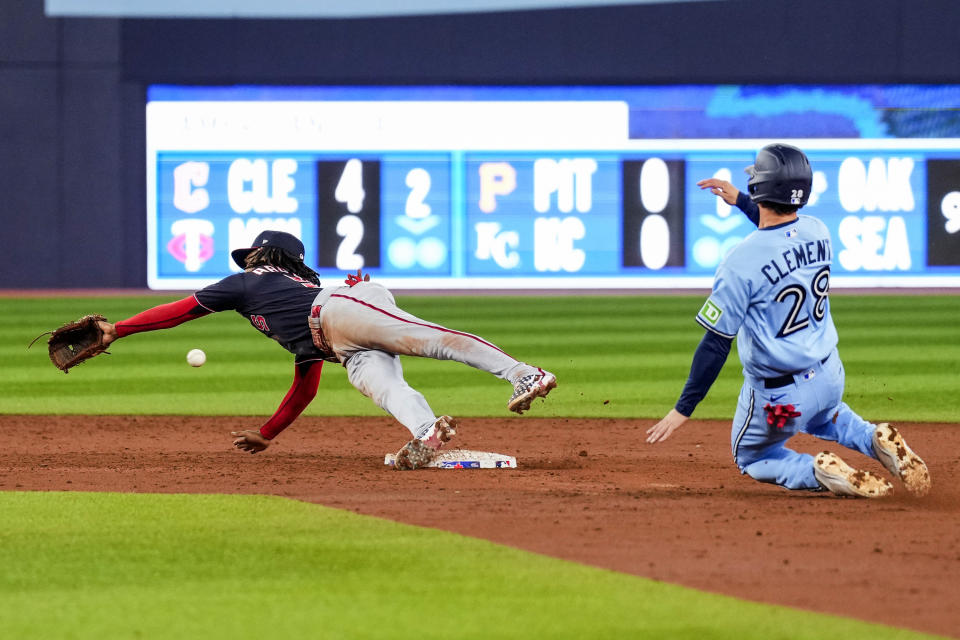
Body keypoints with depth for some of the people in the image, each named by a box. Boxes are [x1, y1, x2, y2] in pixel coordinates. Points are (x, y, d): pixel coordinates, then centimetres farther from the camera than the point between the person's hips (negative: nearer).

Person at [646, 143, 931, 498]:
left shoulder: (741, 262, -26)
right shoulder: (818, 232, -7)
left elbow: (716, 343, -23)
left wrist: (683, 409, -16)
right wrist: (739, 201, 24)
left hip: (777, 395, -6)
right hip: (830, 376, 6)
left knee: (751, 458, 24)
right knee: (821, 414, 40)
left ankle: (822, 473, -5)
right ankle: (876, 439, 10)